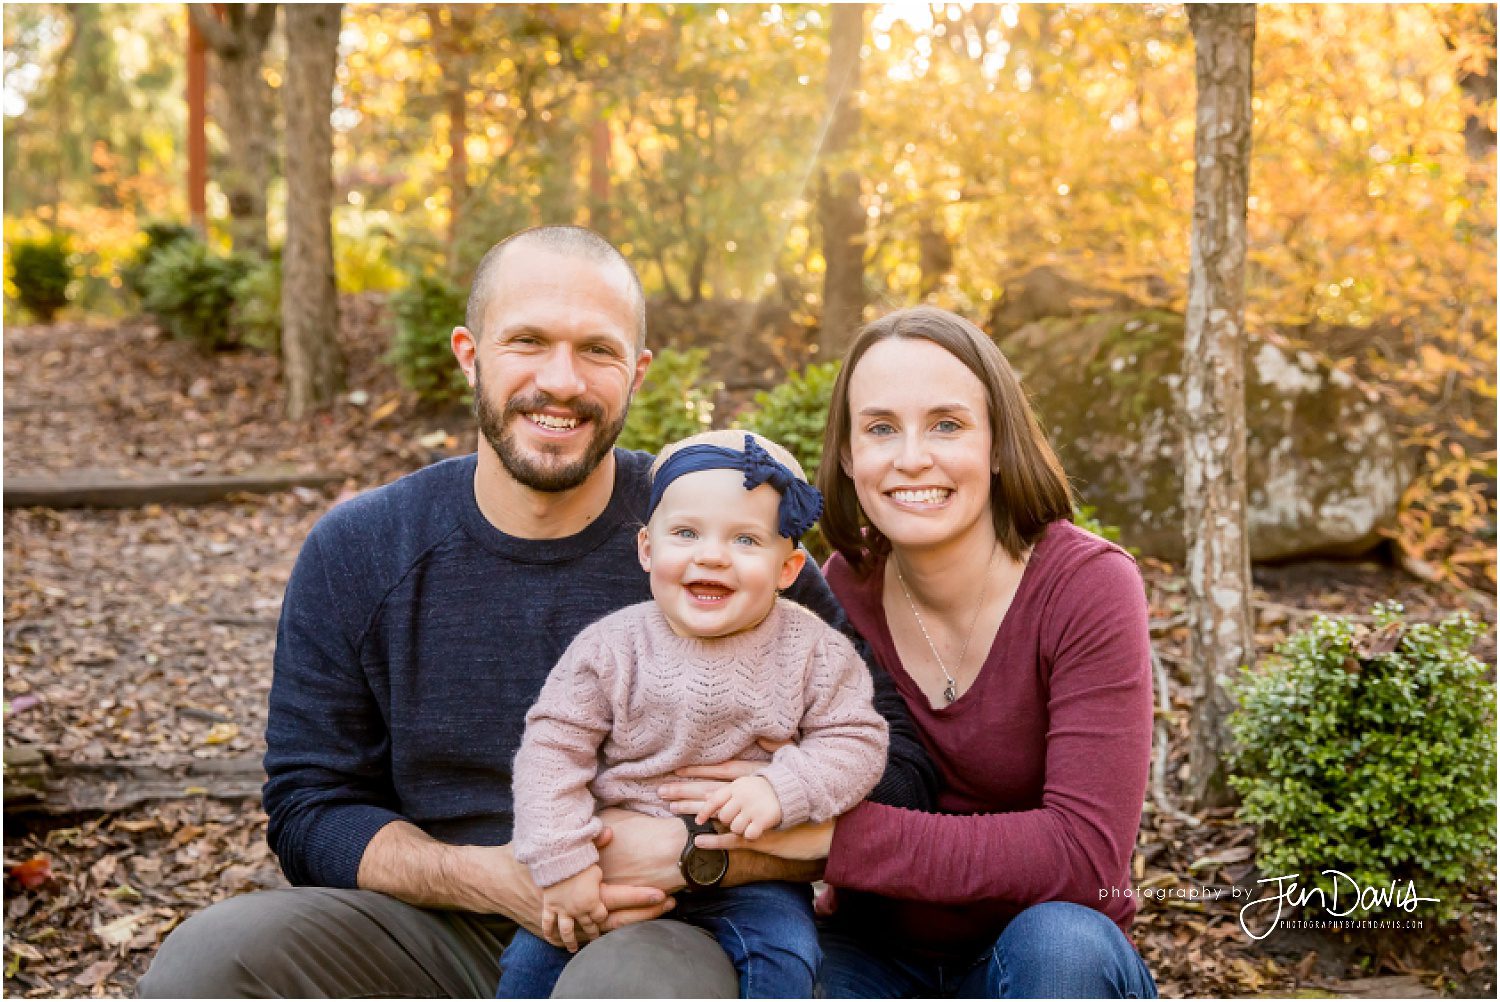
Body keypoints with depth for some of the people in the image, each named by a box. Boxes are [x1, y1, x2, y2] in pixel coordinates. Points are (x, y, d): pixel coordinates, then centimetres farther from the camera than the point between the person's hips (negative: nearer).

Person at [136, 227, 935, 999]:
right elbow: (310, 809, 1)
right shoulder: (355, 554, 0)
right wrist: (498, 879, -17)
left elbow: (891, 771, -6)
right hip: (441, 934, 3)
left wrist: (703, 851, -22)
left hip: (657, 930, -2)